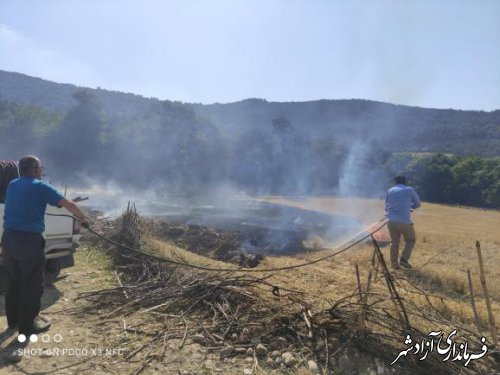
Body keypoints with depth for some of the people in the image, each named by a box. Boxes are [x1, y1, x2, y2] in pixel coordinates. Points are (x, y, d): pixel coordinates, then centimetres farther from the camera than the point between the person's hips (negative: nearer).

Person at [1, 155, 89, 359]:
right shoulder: (40, 187, -8)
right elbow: (68, 204, -12)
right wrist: (83, 219, 3)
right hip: (29, 240, -7)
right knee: (32, 284, 3)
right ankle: (27, 325, 10)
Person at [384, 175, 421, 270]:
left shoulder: (389, 191, 13)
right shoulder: (410, 190, 7)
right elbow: (418, 204, 18)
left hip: (391, 221, 3)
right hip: (404, 221, -2)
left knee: (394, 242, 17)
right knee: (410, 241, 18)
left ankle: (394, 263, 12)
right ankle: (404, 259, 3)